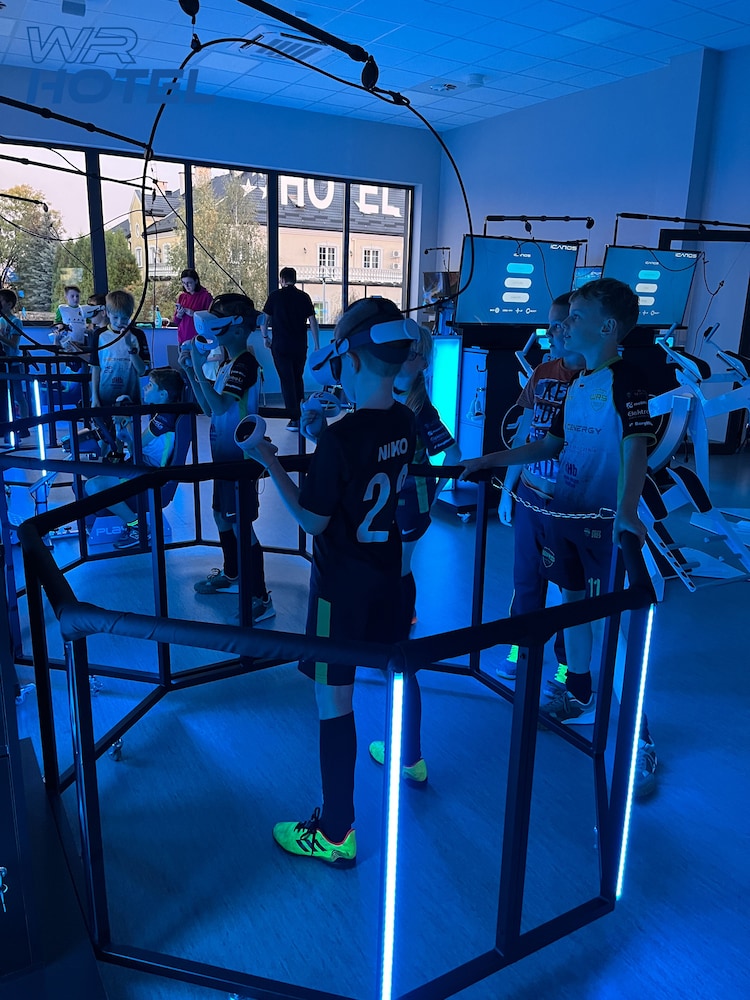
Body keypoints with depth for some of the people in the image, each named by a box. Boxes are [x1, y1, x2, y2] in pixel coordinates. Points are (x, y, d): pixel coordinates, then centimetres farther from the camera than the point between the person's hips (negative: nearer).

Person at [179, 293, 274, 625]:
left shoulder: (245, 363, -18)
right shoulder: (229, 364, 12)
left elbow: (219, 407, -30)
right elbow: (209, 409, 13)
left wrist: (199, 366, -26)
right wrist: (191, 372, 7)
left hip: (239, 457, -10)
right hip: (225, 454, 10)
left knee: (241, 526, -7)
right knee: (222, 515, 21)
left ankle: (261, 599, 1)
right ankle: (231, 576, 40)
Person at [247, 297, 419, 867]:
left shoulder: (340, 436, -26)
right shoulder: (404, 422, -3)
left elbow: (313, 520, -18)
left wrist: (270, 463, -13)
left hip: (342, 583, -7)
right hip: (389, 569, 8)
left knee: (334, 699, 3)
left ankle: (336, 834, 15)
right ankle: (410, 757, 52)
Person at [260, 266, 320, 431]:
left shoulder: (275, 296, -2)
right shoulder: (304, 297, 2)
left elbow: (264, 320, 3)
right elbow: (313, 322, -1)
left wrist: (265, 337, 19)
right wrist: (317, 346, 3)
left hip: (280, 345, -2)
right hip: (300, 346, 2)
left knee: (287, 381, 0)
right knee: (298, 379, 18)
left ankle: (295, 419, -4)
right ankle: (301, 414, 25)